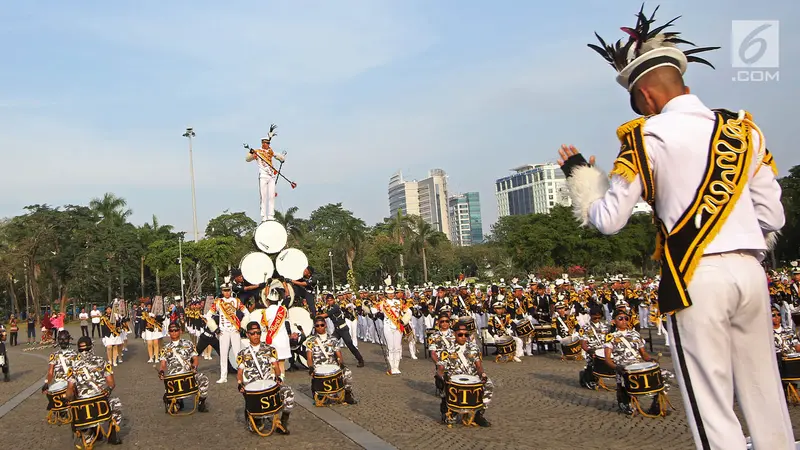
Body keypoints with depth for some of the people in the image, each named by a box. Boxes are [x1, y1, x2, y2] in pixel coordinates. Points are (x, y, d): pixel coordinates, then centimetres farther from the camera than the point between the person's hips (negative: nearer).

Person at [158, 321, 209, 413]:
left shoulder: (188, 344, 18)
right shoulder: (165, 348, 20)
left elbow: (195, 358, 11)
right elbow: (163, 363, 11)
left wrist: (194, 366, -11)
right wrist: (162, 371, -12)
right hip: (173, 377, 0)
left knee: (203, 378, -32)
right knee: (168, 396, -25)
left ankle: (201, 402, -8)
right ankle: (178, 402, 14)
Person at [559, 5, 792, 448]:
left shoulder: (647, 136, -5)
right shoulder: (743, 129, 12)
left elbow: (608, 220, -6)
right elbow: (772, 214, 13)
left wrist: (578, 172, 9)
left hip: (695, 278, -6)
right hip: (750, 271, 6)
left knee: (712, 409, 3)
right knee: (765, 398, 17)